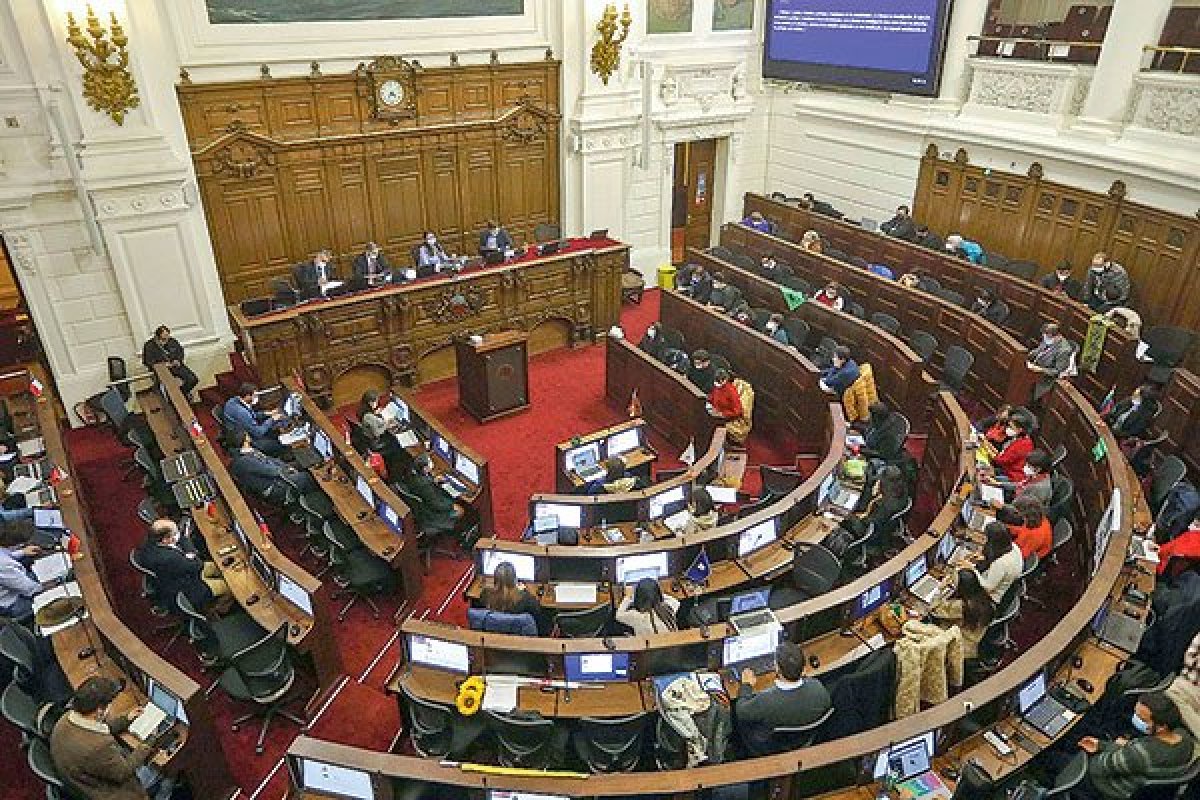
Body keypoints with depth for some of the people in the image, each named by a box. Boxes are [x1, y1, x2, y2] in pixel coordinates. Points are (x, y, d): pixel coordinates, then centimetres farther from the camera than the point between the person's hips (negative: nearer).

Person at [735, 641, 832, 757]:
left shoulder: (765, 702, -40)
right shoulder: (818, 688, -30)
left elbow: (741, 712, -17)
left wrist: (747, 685, 1)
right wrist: (800, 675, 7)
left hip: (767, 750, -4)